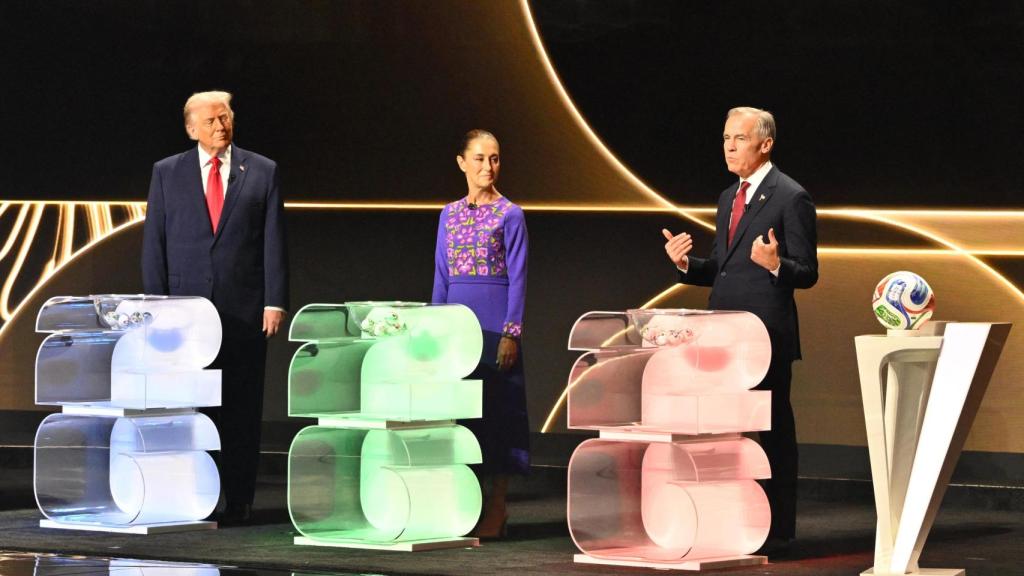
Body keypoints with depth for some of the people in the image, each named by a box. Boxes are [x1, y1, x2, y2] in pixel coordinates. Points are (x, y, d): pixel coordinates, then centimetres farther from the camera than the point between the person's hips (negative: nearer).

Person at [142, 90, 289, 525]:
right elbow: (153, 244, 7)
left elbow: (274, 242, 4)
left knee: (241, 408, 0)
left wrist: (275, 302, -4)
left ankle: (238, 501, 4)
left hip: (244, 309, 0)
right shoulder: (167, 173, 8)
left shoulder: (262, 172, 7)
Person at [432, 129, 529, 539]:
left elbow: (517, 278, -6)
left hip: (495, 320, -5)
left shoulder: (509, 215, -2)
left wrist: (511, 333, -13)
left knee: (496, 408, -3)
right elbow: (442, 277, 14)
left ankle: (496, 508, 3)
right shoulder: (449, 214, 12)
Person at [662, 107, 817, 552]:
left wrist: (775, 264, -29)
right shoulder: (728, 198, 17)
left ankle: (777, 530, 3)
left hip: (767, 335, -8)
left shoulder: (791, 198, -7)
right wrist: (686, 263, 3)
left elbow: (807, 273, -9)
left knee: (773, 429, -2)